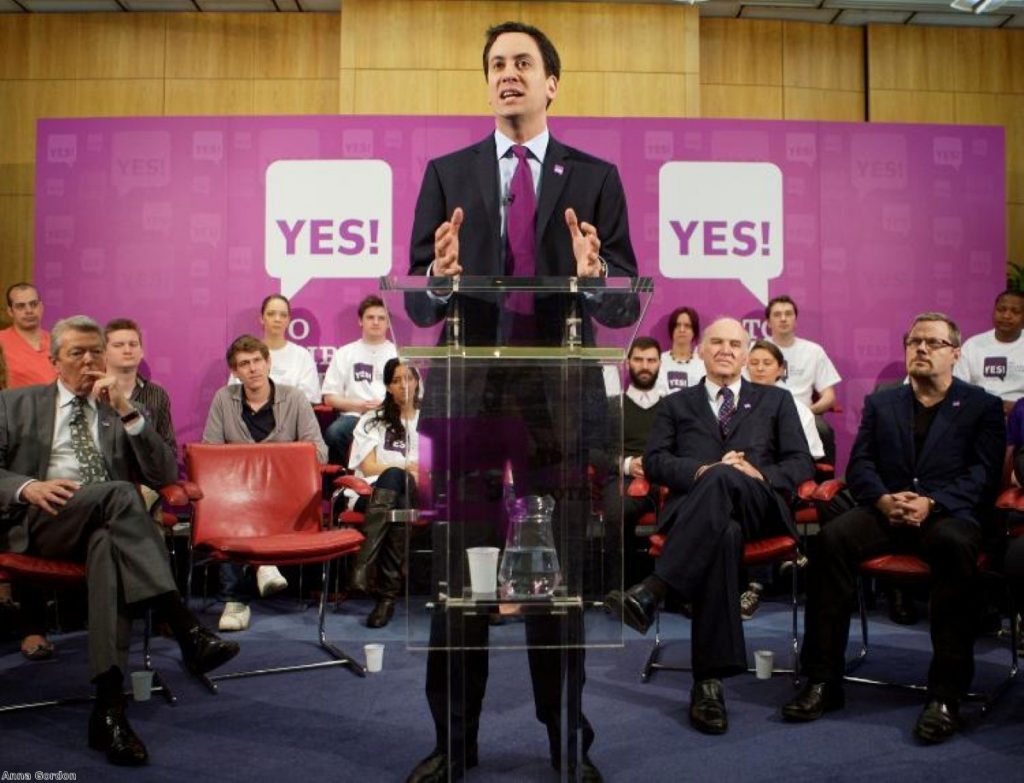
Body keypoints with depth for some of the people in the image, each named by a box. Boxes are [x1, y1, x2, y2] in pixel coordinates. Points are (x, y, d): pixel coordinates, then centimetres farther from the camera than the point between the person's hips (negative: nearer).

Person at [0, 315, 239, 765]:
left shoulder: (125, 412, 21)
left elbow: (164, 476, 8)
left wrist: (126, 412, -1)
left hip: (106, 524, 2)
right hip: (39, 523, -1)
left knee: (109, 544, -37)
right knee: (119, 494, -33)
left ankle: (109, 706, -43)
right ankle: (188, 631, -39)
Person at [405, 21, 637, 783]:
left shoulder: (596, 176, 7)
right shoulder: (447, 173, 8)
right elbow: (419, 302, 2)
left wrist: (595, 276, -21)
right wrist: (441, 277, -20)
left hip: (561, 391, 0)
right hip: (469, 388, 1)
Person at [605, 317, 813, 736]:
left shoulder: (775, 400, 25)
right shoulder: (676, 404, 25)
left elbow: (801, 464, 14)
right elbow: (654, 461, 9)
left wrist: (760, 475, -8)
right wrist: (702, 471, -11)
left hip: (759, 508, 0)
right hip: (693, 509, 0)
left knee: (724, 479, -38)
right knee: (724, 535, -39)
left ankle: (652, 590, -47)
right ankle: (710, 680, -41)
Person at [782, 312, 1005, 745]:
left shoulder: (982, 406, 13)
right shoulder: (880, 403, 21)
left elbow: (983, 474, 0)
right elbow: (859, 465, 12)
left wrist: (931, 503, -17)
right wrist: (884, 499, -10)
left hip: (948, 514, -2)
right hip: (886, 511, 2)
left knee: (954, 546, -39)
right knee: (832, 537, -29)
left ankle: (945, 692, -29)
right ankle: (823, 680, -24)